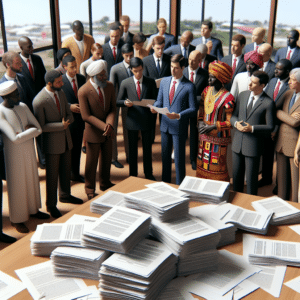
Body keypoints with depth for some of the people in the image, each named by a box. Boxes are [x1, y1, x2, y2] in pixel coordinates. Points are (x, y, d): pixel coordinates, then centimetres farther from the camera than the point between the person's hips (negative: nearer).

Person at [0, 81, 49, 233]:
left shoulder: (23, 107, 0)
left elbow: (38, 129, -2)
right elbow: (15, 138, -25)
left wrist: (24, 132, -19)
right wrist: (31, 130, -14)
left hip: (29, 150, 6)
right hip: (14, 154, -6)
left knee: (32, 181, 18)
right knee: (17, 185, 6)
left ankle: (33, 210, 39)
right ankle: (17, 219, 23)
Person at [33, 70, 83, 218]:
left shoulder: (60, 92, 1)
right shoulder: (39, 101, -23)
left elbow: (69, 114, 7)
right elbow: (41, 126, -20)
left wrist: (67, 120, -15)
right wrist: (61, 125, -23)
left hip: (66, 139, 7)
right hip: (52, 143, -7)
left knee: (66, 170, 21)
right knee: (52, 174, 7)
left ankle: (65, 195, 43)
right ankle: (51, 205, 24)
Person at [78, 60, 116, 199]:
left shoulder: (109, 86, -4)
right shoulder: (83, 91, -20)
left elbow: (112, 108, -1)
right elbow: (86, 116, -18)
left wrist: (110, 124, -20)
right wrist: (103, 126, -25)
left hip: (108, 131, 5)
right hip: (93, 132, -5)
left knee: (106, 159, 19)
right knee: (91, 162, 10)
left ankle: (105, 183, 41)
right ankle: (90, 189, 30)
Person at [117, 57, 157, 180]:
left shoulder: (150, 82, 2)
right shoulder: (125, 83, 0)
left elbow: (155, 99, 6)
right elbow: (118, 101, 3)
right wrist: (125, 103, -19)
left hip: (146, 119, 0)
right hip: (132, 119, 0)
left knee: (147, 148, 11)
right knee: (132, 148, 10)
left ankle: (148, 174, 26)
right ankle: (133, 175, 24)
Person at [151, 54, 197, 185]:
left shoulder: (189, 86, -9)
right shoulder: (164, 81, 7)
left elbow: (193, 109, -10)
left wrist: (178, 115, -25)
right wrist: (155, 108, -9)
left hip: (179, 126, -5)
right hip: (165, 125, 5)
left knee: (179, 158, 4)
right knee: (165, 156, 16)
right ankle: (165, 183, 33)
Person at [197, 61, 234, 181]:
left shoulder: (227, 98, -17)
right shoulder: (206, 91, 3)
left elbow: (229, 122, -12)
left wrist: (213, 127, -20)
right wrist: (200, 121, -2)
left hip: (218, 136, -6)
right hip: (204, 135, 6)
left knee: (216, 165, 2)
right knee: (203, 162, 13)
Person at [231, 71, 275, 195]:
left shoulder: (268, 103, -11)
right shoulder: (242, 95, 4)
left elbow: (270, 127, -9)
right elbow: (233, 115, 11)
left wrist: (252, 128, -21)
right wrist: (236, 123, -10)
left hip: (253, 146, -5)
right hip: (237, 143, 5)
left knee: (251, 178, 7)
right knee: (236, 175, 17)